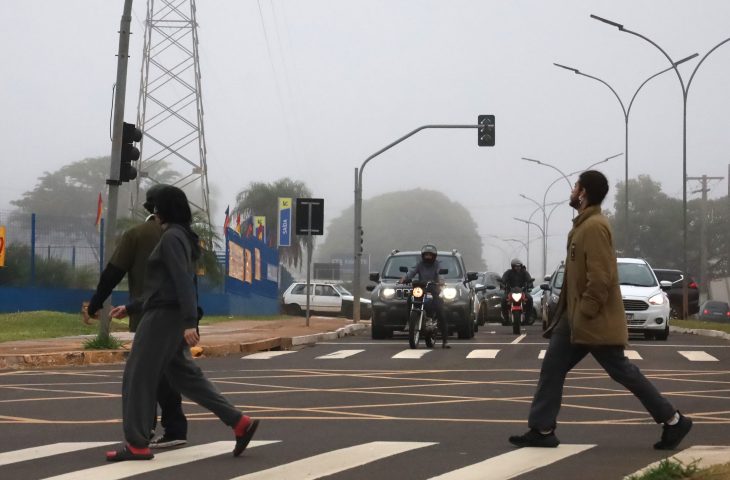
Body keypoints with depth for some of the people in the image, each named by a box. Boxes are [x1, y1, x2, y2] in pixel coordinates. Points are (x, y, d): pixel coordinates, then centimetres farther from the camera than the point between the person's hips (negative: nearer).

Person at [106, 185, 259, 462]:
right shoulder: (180, 237, 19)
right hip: (169, 315, 10)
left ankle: (137, 444, 0)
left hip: (164, 315, -10)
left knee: (138, 376, -3)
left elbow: (183, 281, -21)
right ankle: (239, 423, 5)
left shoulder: (171, 237, -12)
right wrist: (130, 307, 29)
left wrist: (190, 322, -28)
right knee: (183, 374, 10)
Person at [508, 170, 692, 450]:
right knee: (552, 367, 6)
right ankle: (542, 430, 8)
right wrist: (569, 315, 20)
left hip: (596, 321, -10)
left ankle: (673, 421, 8)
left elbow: (600, 278, -25)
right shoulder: (583, 225, 13)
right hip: (577, 318, 10)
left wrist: (583, 315, -22)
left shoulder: (595, 227, -19)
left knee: (622, 372, -2)